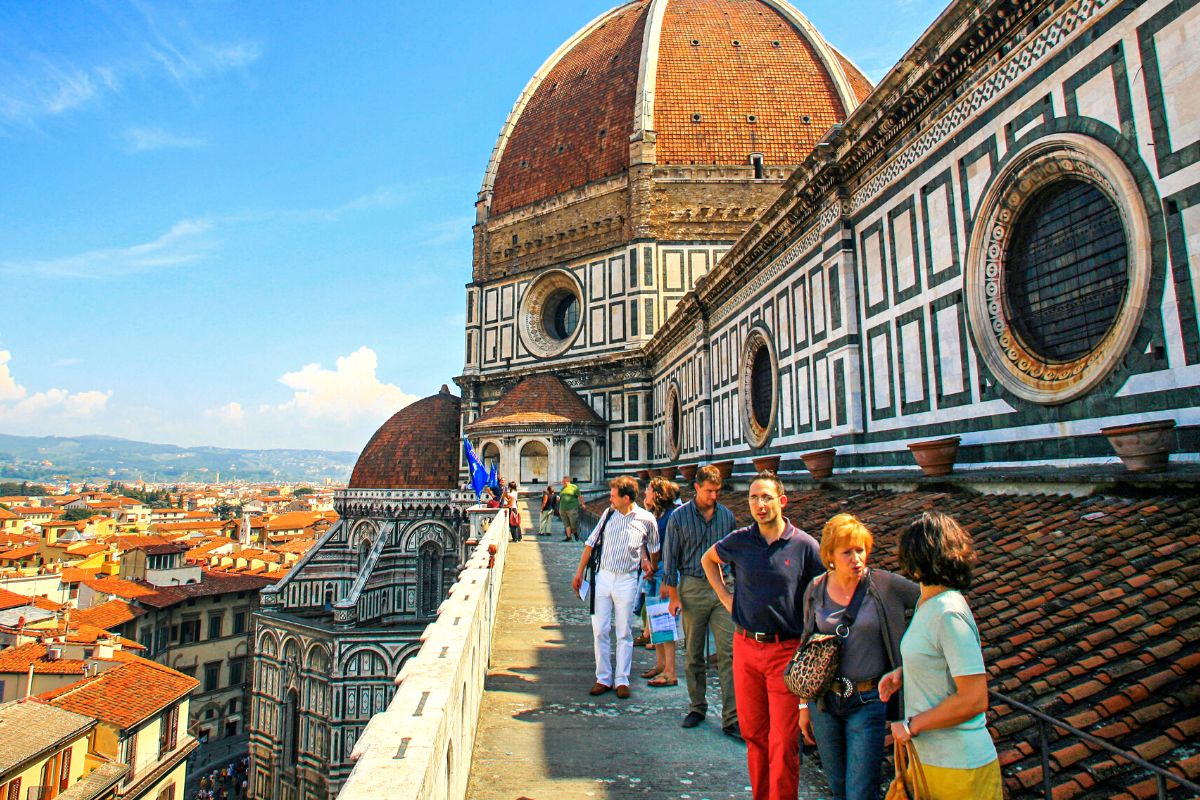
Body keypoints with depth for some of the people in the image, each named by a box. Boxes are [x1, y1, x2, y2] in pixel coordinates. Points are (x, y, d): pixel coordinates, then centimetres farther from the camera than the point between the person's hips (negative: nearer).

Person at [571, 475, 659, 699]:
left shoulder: (646, 519, -8)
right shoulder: (609, 513, 0)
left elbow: (653, 548, 10)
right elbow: (591, 543, 8)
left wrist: (651, 569, 22)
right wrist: (580, 572, 10)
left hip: (627, 580, -3)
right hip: (603, 576, 3)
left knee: (624, 633, 6)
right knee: (600, 630, 6)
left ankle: (622, 680, 18)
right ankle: (603, 678, 18)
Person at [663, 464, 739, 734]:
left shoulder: (726, 515, 6)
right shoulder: (679, 517, -2)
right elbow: (670, 558, 0)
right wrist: (673, 596, -3)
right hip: (693, 588, -1)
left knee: (728, 652, -4)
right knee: (694, 655, 9)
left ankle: (731, 718, 3)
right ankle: (697, 708, 26)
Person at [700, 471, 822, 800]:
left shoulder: (805, 545, -8)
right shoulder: (739, 540, -1)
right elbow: (708, 558, 19)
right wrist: (725, 597, 10)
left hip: (786, 651, -3)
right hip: (745, 647, 3)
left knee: (784, 741, -1)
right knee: (753, 733, 16)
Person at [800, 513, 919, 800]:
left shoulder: (885, 586, -11)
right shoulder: (815, 590, -2)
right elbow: (807, 648, 7)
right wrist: (804, 705, 10)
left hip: (867, 702, -3)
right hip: (823, 700, 3)